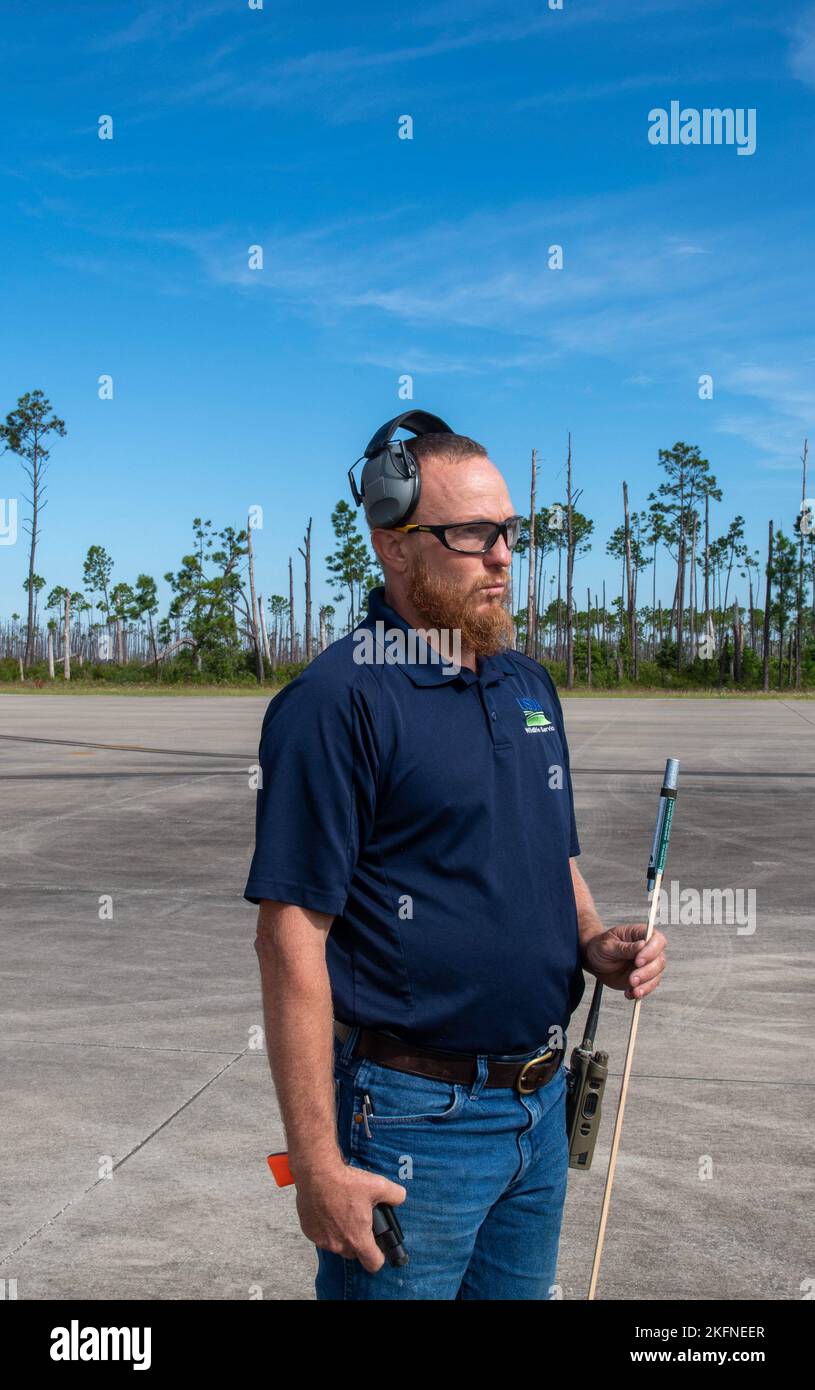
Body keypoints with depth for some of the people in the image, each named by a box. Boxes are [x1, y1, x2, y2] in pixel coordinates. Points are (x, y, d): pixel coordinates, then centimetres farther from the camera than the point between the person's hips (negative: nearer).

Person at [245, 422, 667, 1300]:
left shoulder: (529, 683, 8)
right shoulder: (337, 700, -17)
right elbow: (291, 938, -19)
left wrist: (596, 944, -1)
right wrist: (318, 1165, -20)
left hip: (543, 1097, 8)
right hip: (413, 1118, -7)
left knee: (521, 1289, 23)